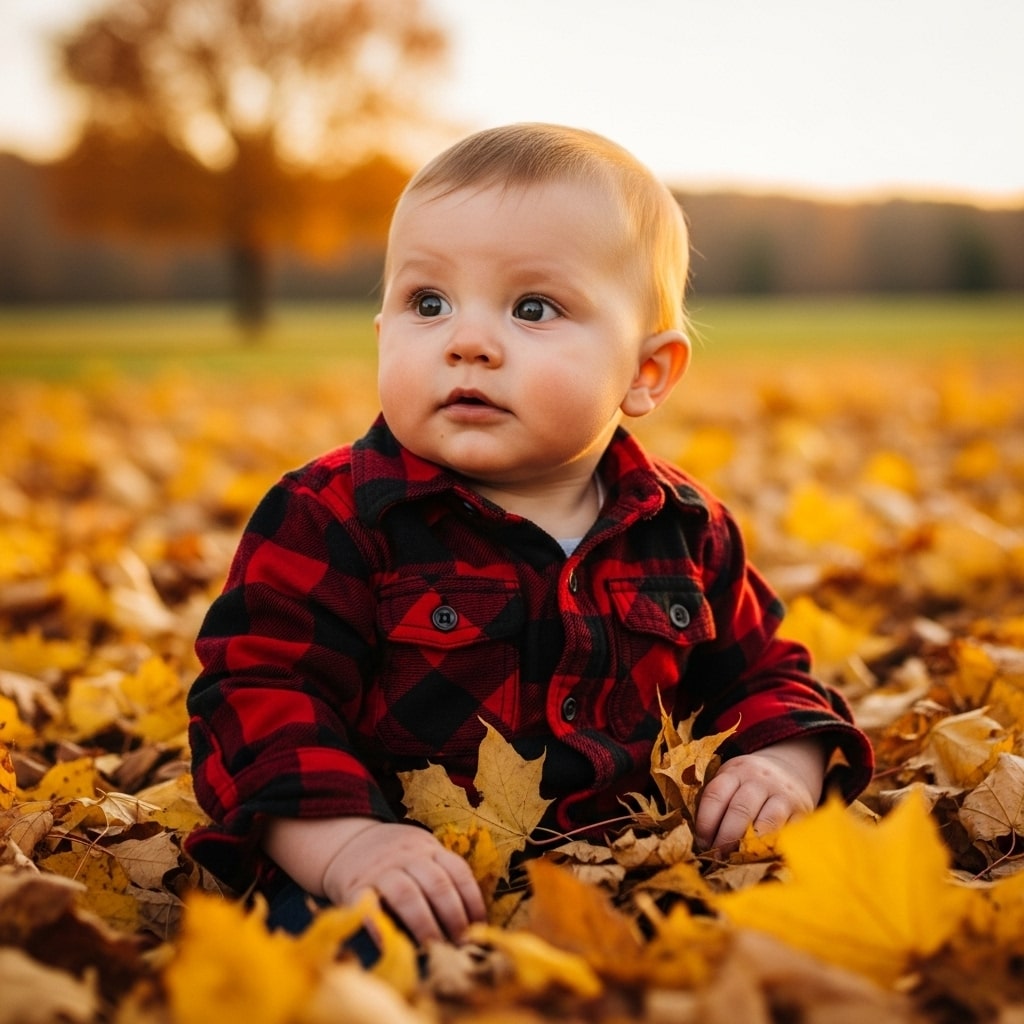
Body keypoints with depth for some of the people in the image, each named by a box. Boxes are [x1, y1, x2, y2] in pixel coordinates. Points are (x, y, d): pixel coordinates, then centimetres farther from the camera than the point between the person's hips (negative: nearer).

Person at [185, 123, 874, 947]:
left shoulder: (684, 531, 10)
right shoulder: (331, 518, -4)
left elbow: (757, 674, 23)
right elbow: (258, 691, -9)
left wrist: (785, 763, 1)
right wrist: (342, 843, -25)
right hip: (426, 897, -3)